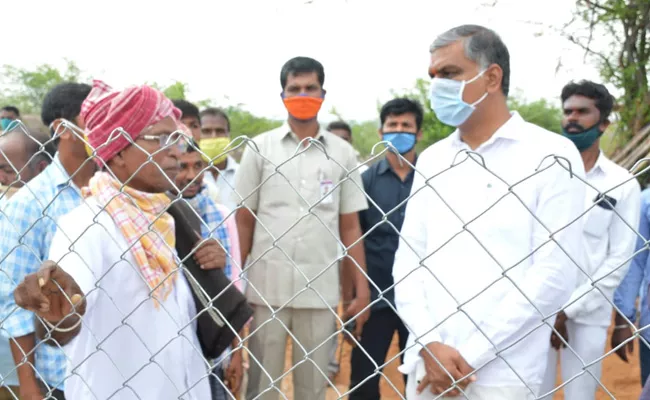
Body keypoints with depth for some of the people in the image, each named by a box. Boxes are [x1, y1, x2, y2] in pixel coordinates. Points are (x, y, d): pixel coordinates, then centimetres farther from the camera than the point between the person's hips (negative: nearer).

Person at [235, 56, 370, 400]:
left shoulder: (343, 153, 5)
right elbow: (244, 220, 4)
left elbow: (350, 226, 7)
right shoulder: (259, 148, 2)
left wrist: (362, 290, 2)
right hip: (266, 288, -1)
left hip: (321, 291, 1)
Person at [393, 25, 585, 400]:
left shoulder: (551, 156, -6)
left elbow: (554, 277, -12)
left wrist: (471, 357, -12)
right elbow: (408, 258, 6)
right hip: (426, 365, 4)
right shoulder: (431, 160, 9)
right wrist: (429, 347, -8)